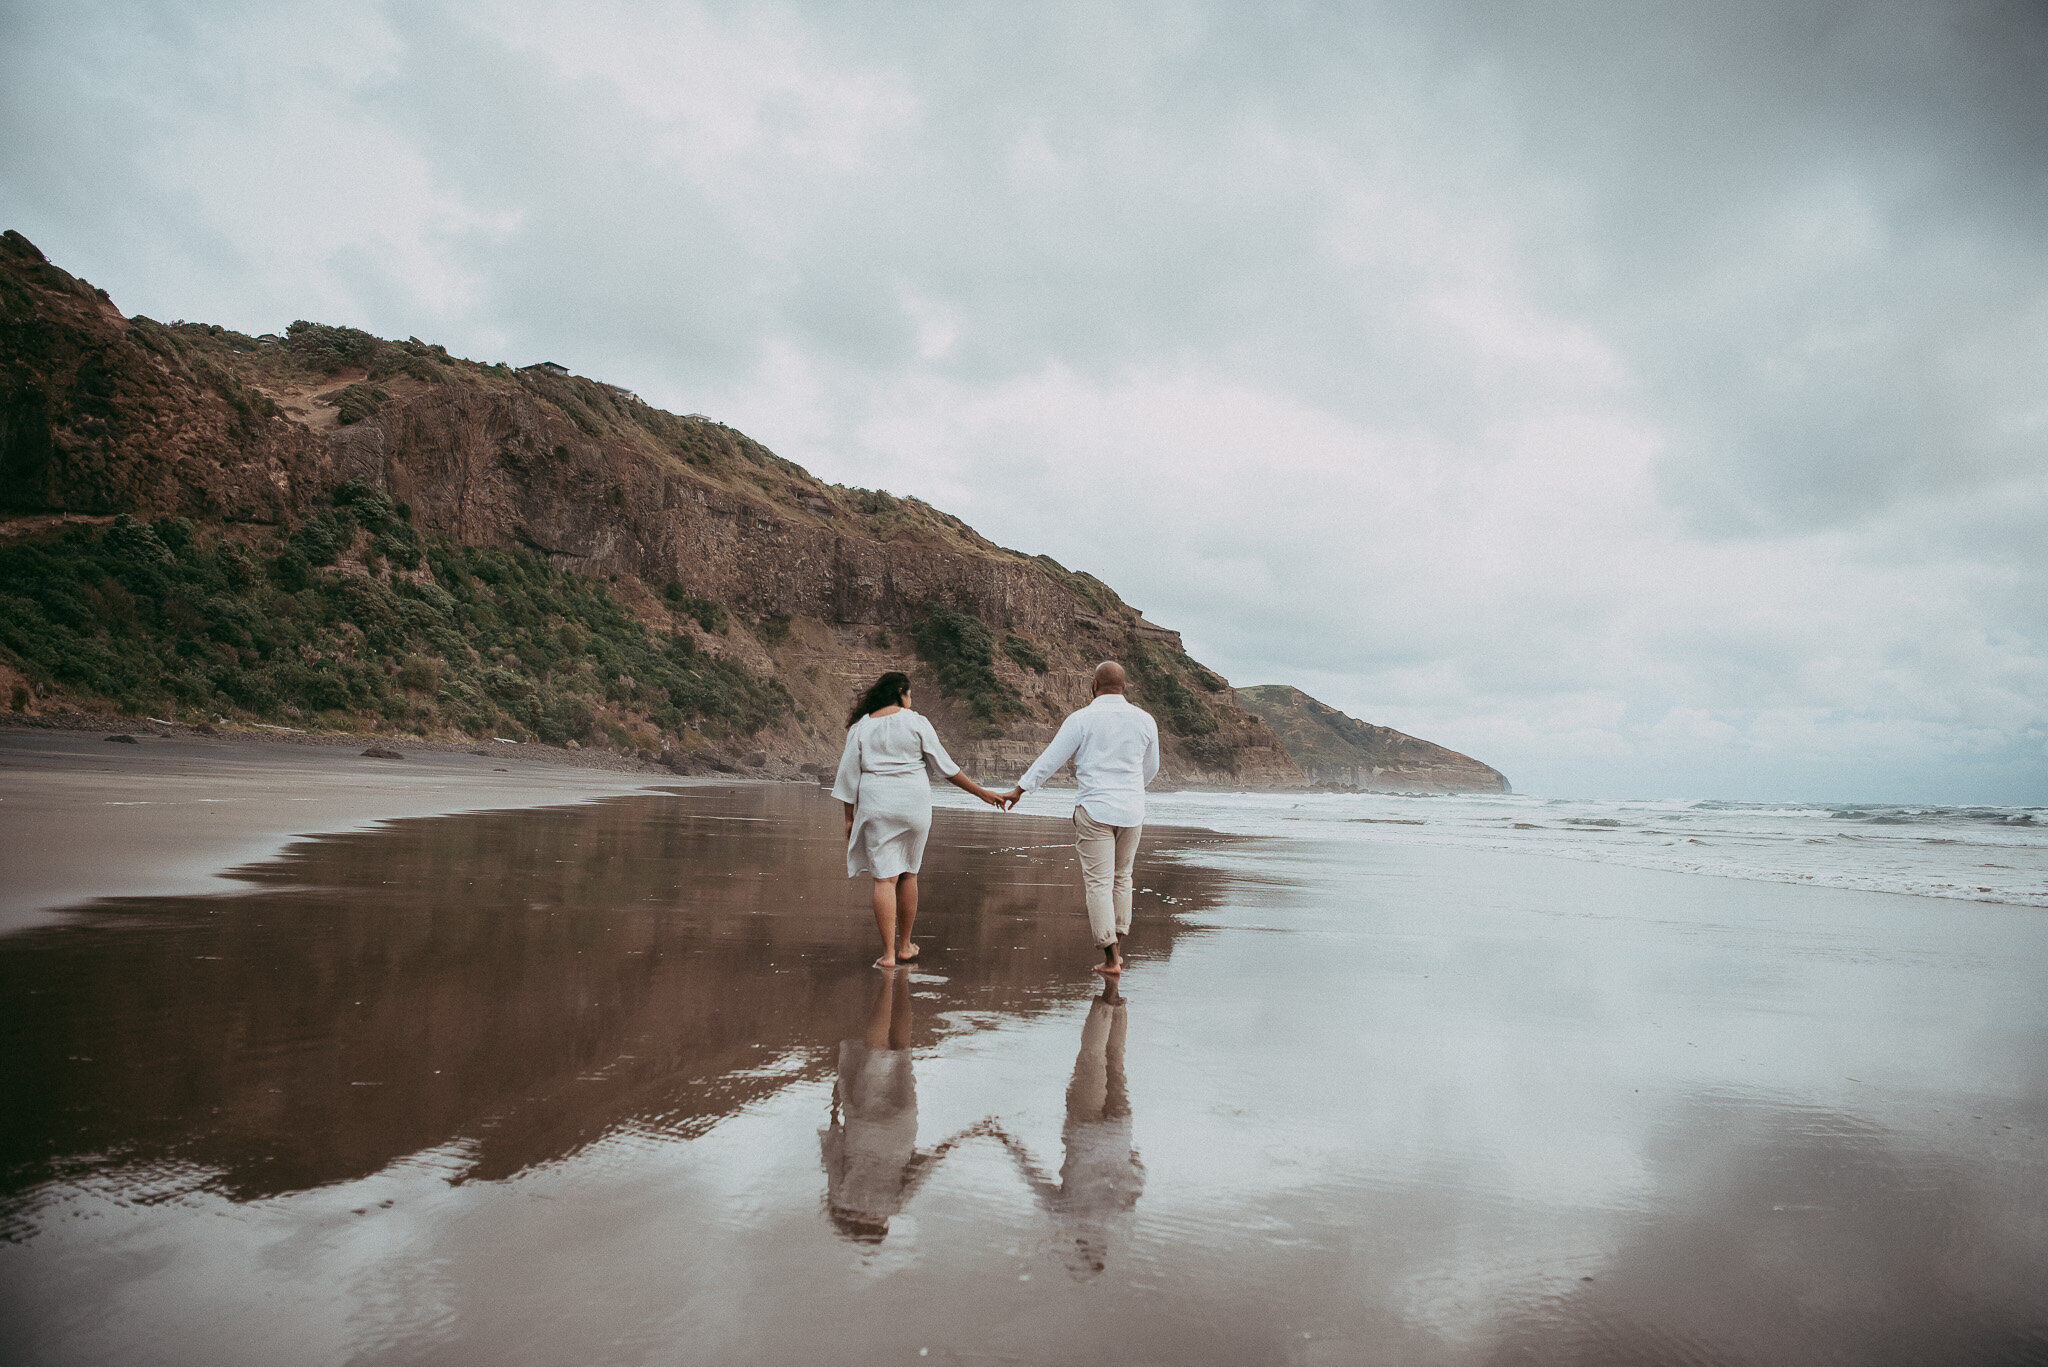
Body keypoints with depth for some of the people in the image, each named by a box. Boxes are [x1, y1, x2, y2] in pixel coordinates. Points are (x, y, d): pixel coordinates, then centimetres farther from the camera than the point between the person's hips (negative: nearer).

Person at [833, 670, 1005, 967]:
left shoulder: (860, 727, 3)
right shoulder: (916, 723, -2)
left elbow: (848, 773, 2)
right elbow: (944, 766, 0)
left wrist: (850, 817, 9)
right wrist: (981, 792, 8)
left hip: (876, 806, 0)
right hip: (913, 804, 0)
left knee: (884, 878, 0)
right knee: (908, 874, 14)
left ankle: (888, 954, -4)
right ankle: (904, 947, 24)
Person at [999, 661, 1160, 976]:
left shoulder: (1081, 719, -6)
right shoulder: (1145, 720, 5)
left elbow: (1050, 759, -5)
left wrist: (1019, 790, 3)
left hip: (1095, 810, -4)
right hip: (1132, 811, 4)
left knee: (1098, 882, -1)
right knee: (1121, 878, 19)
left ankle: (1110, 957, -4)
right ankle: (1117, 946, 23)